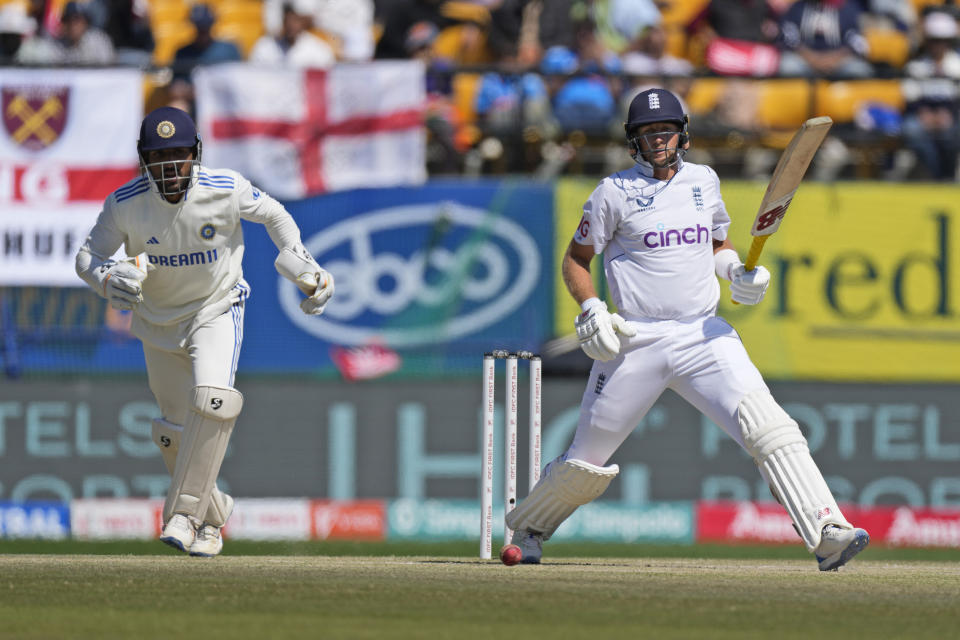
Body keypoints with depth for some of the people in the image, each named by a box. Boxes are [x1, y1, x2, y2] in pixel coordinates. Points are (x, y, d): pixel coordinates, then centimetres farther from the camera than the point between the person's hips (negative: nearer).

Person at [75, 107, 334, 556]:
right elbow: (87, 256, -11)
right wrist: (108, 279, -33)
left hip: (216, 311, -2)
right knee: (176, 431, 8)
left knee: (213, 400, -28)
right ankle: (213, 512, 34)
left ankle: (185, 514, -22)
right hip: (159, 323, 2)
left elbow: (273, 215, -1)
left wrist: (305, 271, -5)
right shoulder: (125, 203, -20)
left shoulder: (225, 190, -21)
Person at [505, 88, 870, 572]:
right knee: (588, 458, 5)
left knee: (765, 422, -19)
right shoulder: (615, 192, 0)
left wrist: (739, 271, 4)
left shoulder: (703, 182, 11)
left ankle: (827, 534, -26)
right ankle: (526, 527, 33)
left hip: (704, 336, 2)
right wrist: (590, 310, -11)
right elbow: (576, 259, 7)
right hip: (635, 343, -2)